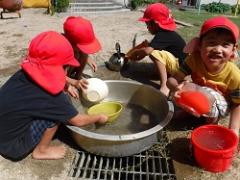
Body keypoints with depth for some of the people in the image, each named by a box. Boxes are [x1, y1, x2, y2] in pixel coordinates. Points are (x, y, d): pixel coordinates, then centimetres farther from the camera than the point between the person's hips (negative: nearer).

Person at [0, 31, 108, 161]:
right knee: (59, 108, -16)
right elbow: (78, 121, -13)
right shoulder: (48, 96, -27)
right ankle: (41, 151, 2)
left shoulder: (25, 73, -8)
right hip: (12, 146, -7)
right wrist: (99, 118, 4)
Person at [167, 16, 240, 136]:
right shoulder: (194, 59, -27)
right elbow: (173, 79, -29)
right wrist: (175, 87, -53)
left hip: (222, 103, -3)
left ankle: (214, 118, -4)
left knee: (208, 94, -32)